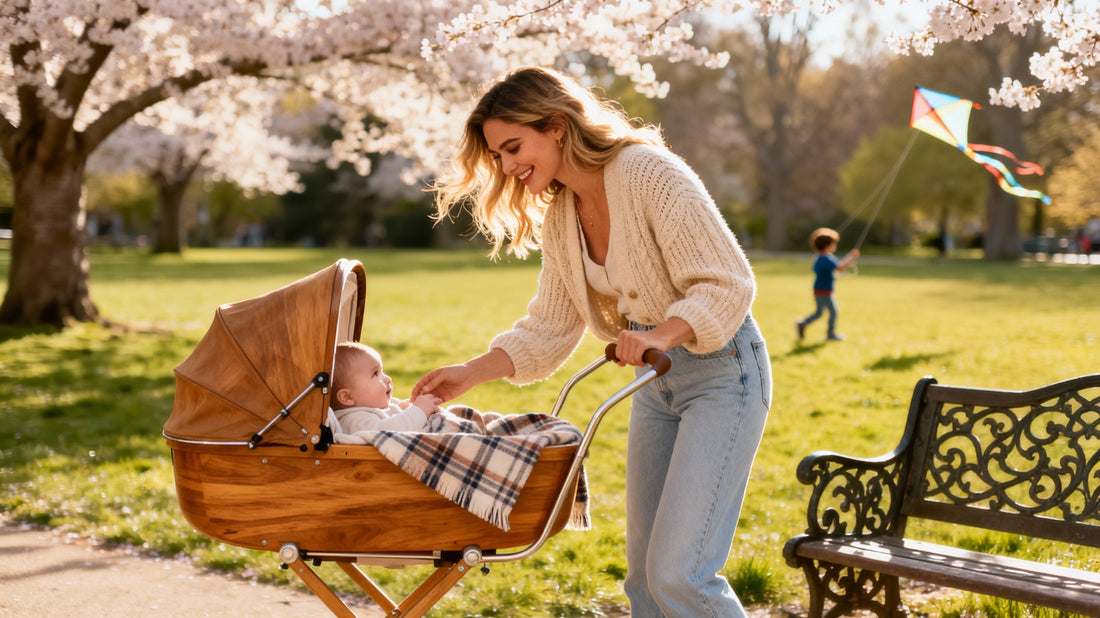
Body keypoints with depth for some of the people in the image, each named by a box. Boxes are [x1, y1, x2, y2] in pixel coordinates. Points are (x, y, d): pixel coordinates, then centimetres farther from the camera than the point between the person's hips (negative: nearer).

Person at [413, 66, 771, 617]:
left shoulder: (650, 173, -18)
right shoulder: (558, 217, 6)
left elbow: (729, 284, -20)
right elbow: (548, 330, 11)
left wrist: (662, 334, -35)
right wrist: (471, 373, 0)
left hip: (720, 370, -8)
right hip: (655, 381, 8)